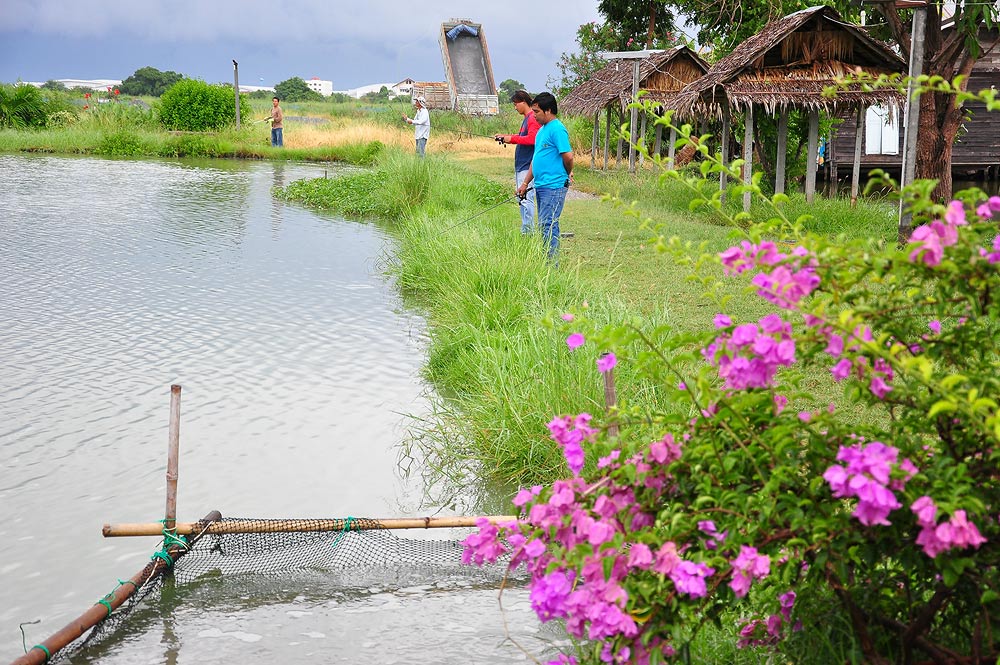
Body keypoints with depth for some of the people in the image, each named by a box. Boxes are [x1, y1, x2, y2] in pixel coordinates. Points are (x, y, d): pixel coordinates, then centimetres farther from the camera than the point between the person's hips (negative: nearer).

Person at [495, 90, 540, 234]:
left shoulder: (533, 119, -13)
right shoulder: (526, 119, 19)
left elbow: (532, 139, -23)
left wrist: (512, 138, -16)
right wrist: (506, 136, 14)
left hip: (527, 167, -11)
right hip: (520, 166, 11)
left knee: (526, 199, -12)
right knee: (522, 198, 12)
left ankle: (528, 231, -13)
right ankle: (525, 230, 15)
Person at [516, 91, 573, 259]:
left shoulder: (557, 129, -13)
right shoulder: (542, 130, 18)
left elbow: (568, 156, -19)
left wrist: (567, 174, 0)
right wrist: (525, 183, 22)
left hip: (554, 186, -10)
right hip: (541, 186, 10)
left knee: (547, 224, -11)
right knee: (544, 225, 11)